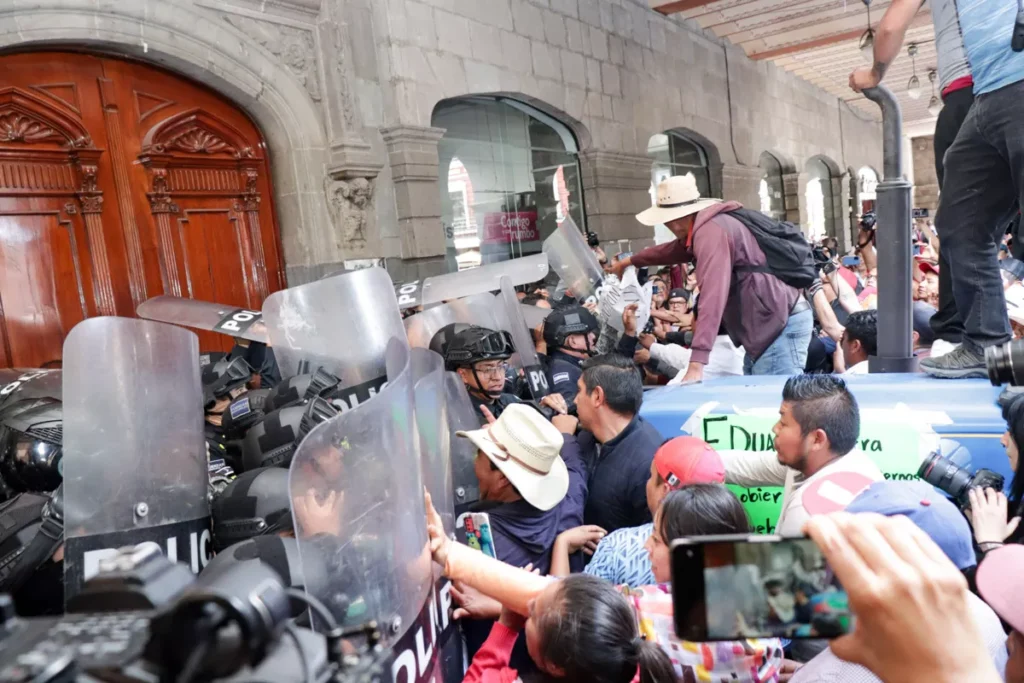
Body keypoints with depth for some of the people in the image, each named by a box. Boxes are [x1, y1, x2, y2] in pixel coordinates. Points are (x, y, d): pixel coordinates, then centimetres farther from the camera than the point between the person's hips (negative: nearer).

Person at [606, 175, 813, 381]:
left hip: (780, 323, -10)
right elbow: (673, 250, 35)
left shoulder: (711, 231, -17)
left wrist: (697, 363, -32)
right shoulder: (707, 225, 15)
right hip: (770, 323, 10)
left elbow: (713, 296, -27)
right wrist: (630, 261, 47)